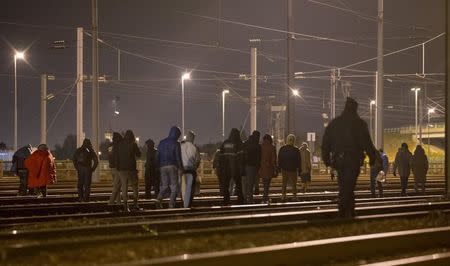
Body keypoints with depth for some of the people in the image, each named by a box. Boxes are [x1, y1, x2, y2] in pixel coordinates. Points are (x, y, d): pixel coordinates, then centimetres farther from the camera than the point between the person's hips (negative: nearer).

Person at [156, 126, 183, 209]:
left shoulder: (162, 143, 10)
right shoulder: (176, 144, -6)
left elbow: (158, 156, 12)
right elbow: (178, 157, -10)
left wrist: (159, 166, 17)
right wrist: (180, 168, -6)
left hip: (162, 167, 5)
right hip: (172, 166, -5)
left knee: (164, 185, 12)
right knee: (174, 186, 2)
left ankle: (159, 199, -13)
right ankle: (171, 204, -6)